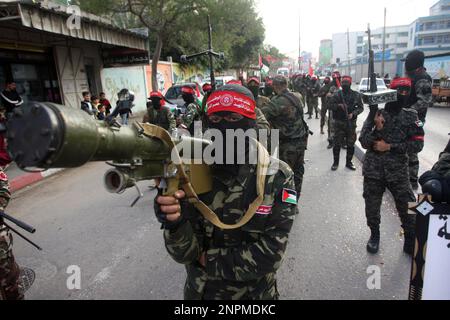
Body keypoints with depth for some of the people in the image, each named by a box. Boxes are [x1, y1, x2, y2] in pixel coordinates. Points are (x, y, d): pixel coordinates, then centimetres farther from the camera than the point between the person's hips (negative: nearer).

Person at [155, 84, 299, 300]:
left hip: (254, 293, -1)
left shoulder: (278, 178, -20)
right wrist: (175, 222, -37)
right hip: (199, 292, 2)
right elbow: (185, 253, -17)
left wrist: (209, 260, -17)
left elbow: (270, 256, -22)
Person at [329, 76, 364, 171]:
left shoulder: (356, 95, 3)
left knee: (351, 144, 9)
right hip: (339, 123, -1)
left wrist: (353, 113, -13)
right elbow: (330, 105, 0)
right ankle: (336, 162, 16)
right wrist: (338, 105, -19)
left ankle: (349, 162, 24)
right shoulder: (337, 94, 0)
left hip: (351, 123, 1)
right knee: (337, 144, 2)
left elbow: (361, 107, 4)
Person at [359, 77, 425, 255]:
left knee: (409, 209, 3)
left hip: (398, 172, 1)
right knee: (372, 208, 11)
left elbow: (417, 144, -5)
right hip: (373, 171, 0)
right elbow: (364, 141, -6)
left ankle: (411, 244, 25)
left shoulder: (411, 116, 0)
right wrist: (377, 128, -24)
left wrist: (389, 146, -14)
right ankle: (374, 234, 37)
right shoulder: (376, 114, -4)